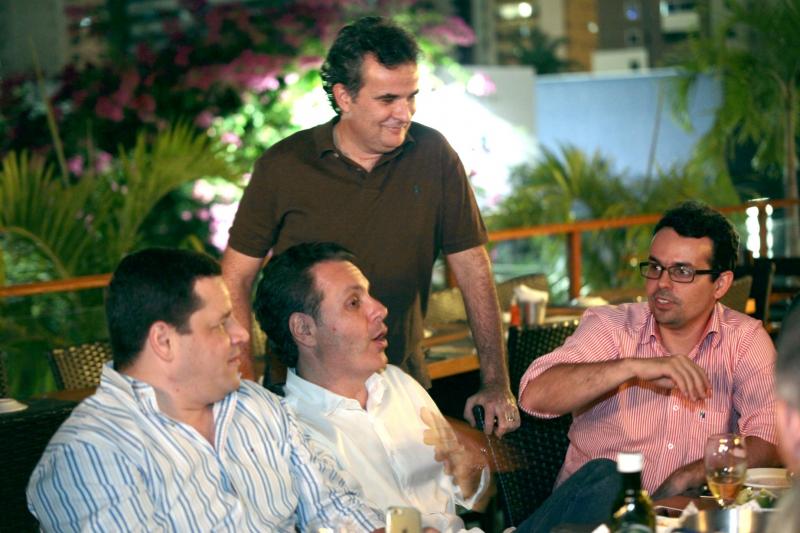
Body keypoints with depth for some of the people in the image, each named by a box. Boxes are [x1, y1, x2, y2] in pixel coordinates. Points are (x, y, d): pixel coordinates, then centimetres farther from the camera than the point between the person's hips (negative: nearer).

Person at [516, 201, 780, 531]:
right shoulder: (609, 327, 1)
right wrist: (633, 367, -26)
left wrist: (687, 478, -20)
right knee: (603, 477, -34)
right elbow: (535, 395, -16)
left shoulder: (746, 340, 4)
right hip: (594, 504, -1)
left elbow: (770, 441, -6)